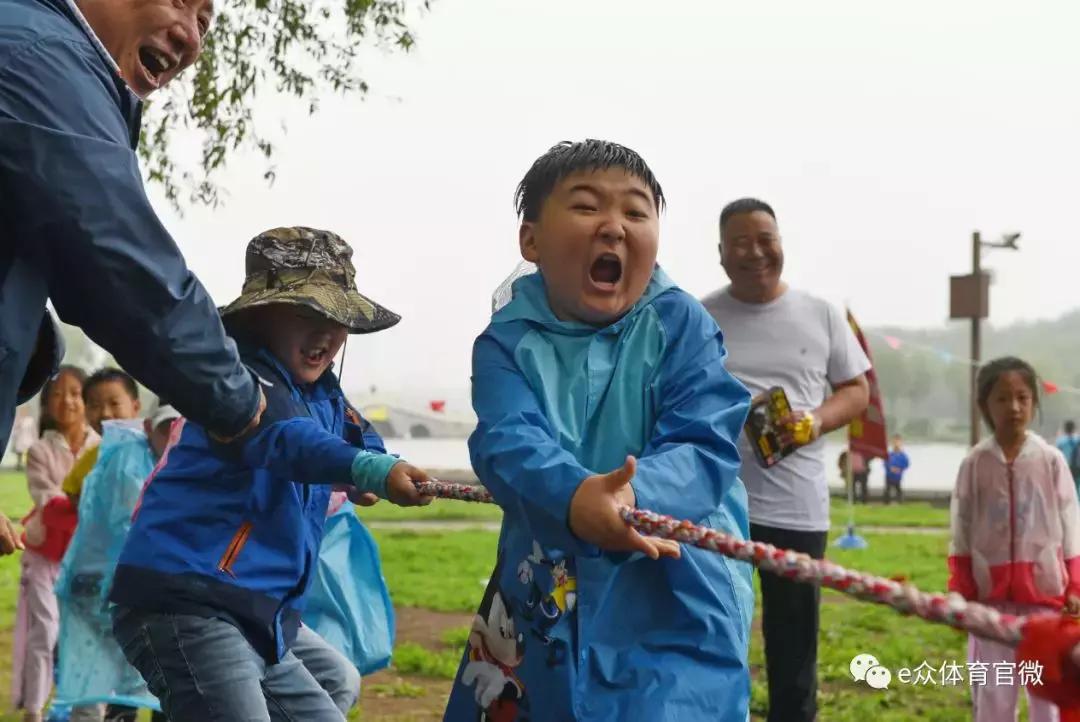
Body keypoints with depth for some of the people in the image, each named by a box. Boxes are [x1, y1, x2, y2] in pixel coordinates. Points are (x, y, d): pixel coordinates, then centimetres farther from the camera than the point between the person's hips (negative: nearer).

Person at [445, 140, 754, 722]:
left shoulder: (680, 325, -5)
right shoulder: (509, 340, -3)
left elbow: (705, 445, -16)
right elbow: (507, 444, -20)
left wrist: (633, 495, -38)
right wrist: (575, 498, -43)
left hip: (676, 609, -2)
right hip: (543, 609, 2)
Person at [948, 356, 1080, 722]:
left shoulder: (1050, 460, -2)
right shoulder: (975, 463, -1)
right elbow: (961, 533, 2)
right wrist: (959, 592, -1)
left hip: (1044, 588, 0)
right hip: (991, 591, 0)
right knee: (991, 690, 6)